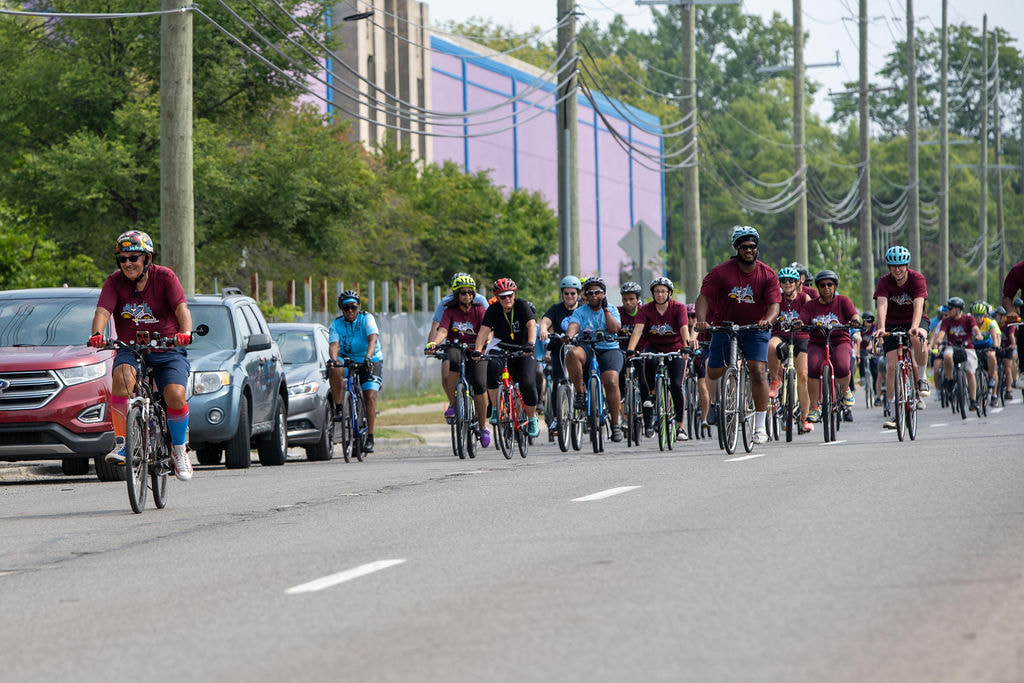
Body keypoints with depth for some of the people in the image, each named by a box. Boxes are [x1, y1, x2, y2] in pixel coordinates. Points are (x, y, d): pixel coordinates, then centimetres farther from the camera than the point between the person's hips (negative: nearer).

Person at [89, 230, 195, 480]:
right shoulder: (115, 282, -2)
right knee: (122, 375, -33)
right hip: (130, 349, 1)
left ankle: (179, 450, 2)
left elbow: (181, 308, -21)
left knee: (175, 394, -25)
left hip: (167, 350, -1)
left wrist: (185, 332, -42)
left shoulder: (165, 277, -8)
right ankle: (120, 442, -30)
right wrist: (97, 334, -38)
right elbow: (103, 310, -16)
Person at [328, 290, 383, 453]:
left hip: (371, 361, -2)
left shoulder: (366, 319, -13)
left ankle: (370, 438, -15)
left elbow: (373, 339, -29)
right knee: (334, 371, -33)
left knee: (370, 396, -19)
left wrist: (368, 357, -48)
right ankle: (338, 408, -18)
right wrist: (333, 359, -43)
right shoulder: (336, 324, -7)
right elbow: (334, 344, -21)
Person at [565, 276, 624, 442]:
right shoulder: (580, 312, 8)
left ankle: (616, 424, -14)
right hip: (587, 350, 1)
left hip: (609, 350, -1)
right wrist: (569, 336, -34)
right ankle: (581, 394, -21)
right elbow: (573, 326, -13)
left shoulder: (612, 310, 10)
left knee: (611, 382, -25)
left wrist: (605, 309, -9)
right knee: (572, 354, -35)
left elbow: (614, 329, -8)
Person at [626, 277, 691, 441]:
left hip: (675, 349, -3)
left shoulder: (678, 308, -13)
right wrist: (630, 349, -39)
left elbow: (684, 329, -27)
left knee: (676, 385, -14)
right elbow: (638, 329, -23)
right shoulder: (646, 309, -10)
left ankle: (680, 425, -5)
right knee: (649, 361, -28)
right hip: (654, 347, 3)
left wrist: (686, 346, -45)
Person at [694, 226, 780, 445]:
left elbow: (774, 305, -17)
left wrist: (767, 320, -39)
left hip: (755, 329, -1)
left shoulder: (768, 275, -11)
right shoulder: (721, 272, -12)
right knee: (714, 373, 5)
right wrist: (701, 320, -34)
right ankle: (714, 402, 40)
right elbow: (704, 296, -16)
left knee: (758, 371, -18)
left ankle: (760, 426, -14)